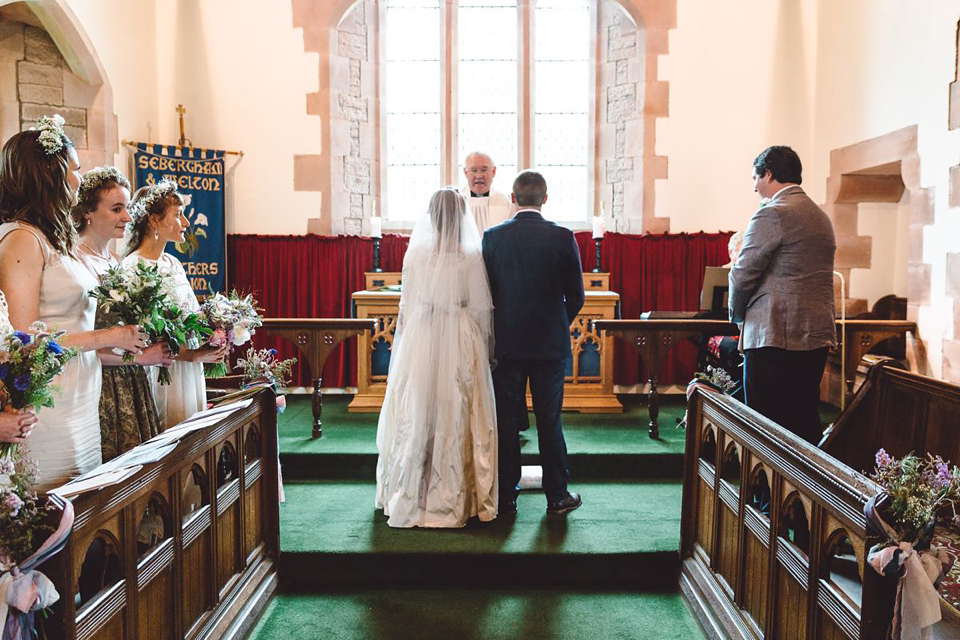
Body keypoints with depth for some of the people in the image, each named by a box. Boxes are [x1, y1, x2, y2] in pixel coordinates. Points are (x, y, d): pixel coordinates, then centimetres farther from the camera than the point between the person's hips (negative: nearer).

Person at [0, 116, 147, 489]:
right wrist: (110, 337, -10)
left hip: (79, 408, 8)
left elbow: (67, 329, 10)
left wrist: (136, 352, 12)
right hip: (50, 413, -8)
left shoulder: (52, 239, 11)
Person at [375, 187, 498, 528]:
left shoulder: (414, 253, -2)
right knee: (457, 416, 7)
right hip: (460, 339, -2)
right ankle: (457, 496, 15)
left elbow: (407, 304, 4)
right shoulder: (472, 256, -8)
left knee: (417, 415, 11)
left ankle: (412, 495, 21)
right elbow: (481, 308, -5)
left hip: (419, 338, 2)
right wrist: (485, 347, 7)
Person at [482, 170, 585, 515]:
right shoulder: (562, 237, -6)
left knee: (506, 421, 9)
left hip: (505, 344, 1)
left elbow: (484, 292, 1)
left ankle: (506, 497, 16)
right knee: (549, 421, 9)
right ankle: (557, 496, 18)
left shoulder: (492, 236, -4)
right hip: (551, 344, 0)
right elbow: (576, 295, -1)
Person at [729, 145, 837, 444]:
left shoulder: (772, 214, -10)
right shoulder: (821, 217, 17)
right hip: (818, 336, 9)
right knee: (806, 423, 14)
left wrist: (737, 314, 6)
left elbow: (743, 273, -12)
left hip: (775, 337, -9)